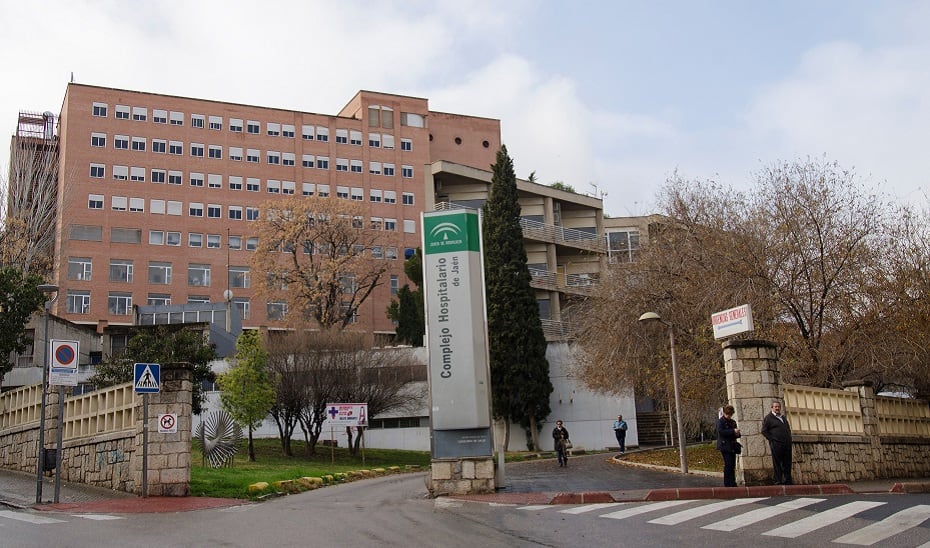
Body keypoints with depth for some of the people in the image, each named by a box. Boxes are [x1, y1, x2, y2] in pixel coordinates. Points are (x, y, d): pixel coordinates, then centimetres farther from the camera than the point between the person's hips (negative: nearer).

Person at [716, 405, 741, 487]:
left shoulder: (733, 422, 18)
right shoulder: (720, 421, -4)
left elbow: (735, 433, 25)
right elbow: (721, 431, -19)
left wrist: (737, 434, 1)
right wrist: (733, 431, -22)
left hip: (732, 446, 7)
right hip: (725, 446, -7)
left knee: (732, 465, 7)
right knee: (728, 465, -11)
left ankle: (732, 483, 13)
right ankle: (727, 484, -6)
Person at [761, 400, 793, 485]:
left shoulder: (783, 418, 24)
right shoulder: (768, 418, 2)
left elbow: (788, 429, 32)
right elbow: (764, 431, -3)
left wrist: (789, 439, 17)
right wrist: (772, 439, -10)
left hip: (787, 444, 6)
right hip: (776, 444, -6)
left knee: (787, 464, 5)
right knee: (777, 464, -5)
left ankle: (787, 481, 10)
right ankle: (779, 481, -4)